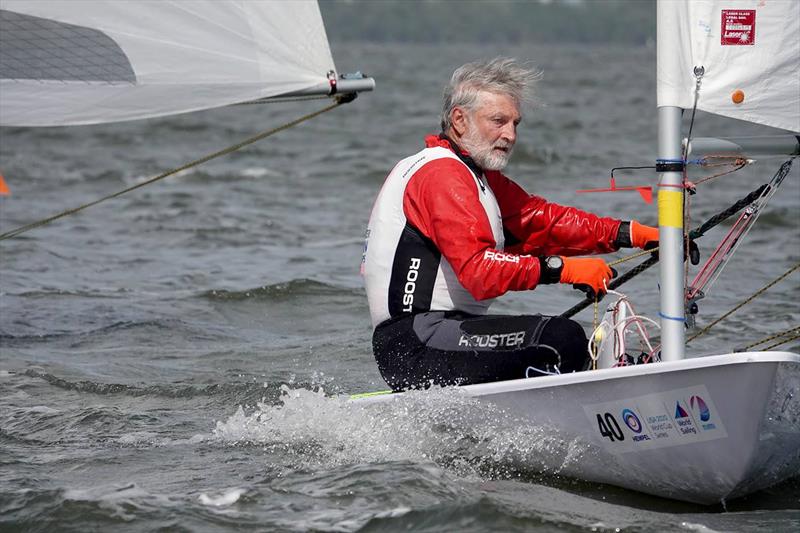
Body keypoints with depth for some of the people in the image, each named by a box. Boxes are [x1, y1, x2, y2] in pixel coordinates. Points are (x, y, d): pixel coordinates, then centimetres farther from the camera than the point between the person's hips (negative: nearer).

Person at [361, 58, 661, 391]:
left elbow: (539, 220, 15)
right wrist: (562, 269, -26)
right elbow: (481, 271, -24)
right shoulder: (443, 175, -12)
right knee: (563, 339, -22)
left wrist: (631, 234, 6)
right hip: (417, 347, -11)